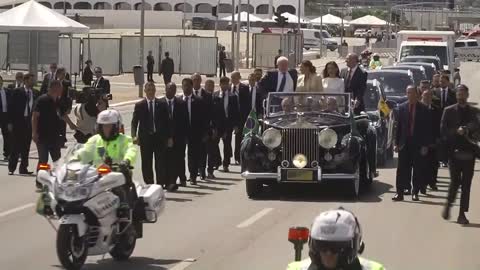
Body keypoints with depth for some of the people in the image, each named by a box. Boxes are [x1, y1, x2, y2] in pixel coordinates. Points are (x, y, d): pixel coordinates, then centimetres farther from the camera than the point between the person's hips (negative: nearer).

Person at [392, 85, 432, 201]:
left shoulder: (423, 109, -1)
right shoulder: (402, 108, 5)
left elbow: (427, 129, -1)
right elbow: (398, 126, 6)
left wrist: (425, 145, -7)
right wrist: (396, 143, 1)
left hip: (418, 144, -1)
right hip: (404, 143, 1)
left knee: (417, 169, 4)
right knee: (402, 169, -1)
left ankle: (415, 192, 12)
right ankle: (400, 192, 0)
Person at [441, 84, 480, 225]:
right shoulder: (449, 111, 5)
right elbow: (443, 130, -2)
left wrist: (466, 131, -13)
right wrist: (456, 132, -16)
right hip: (454, 151, -1)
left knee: (466, 184, 0)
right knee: (455, 181, -9)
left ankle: (462, 214, 5)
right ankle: (448, 205, 14)